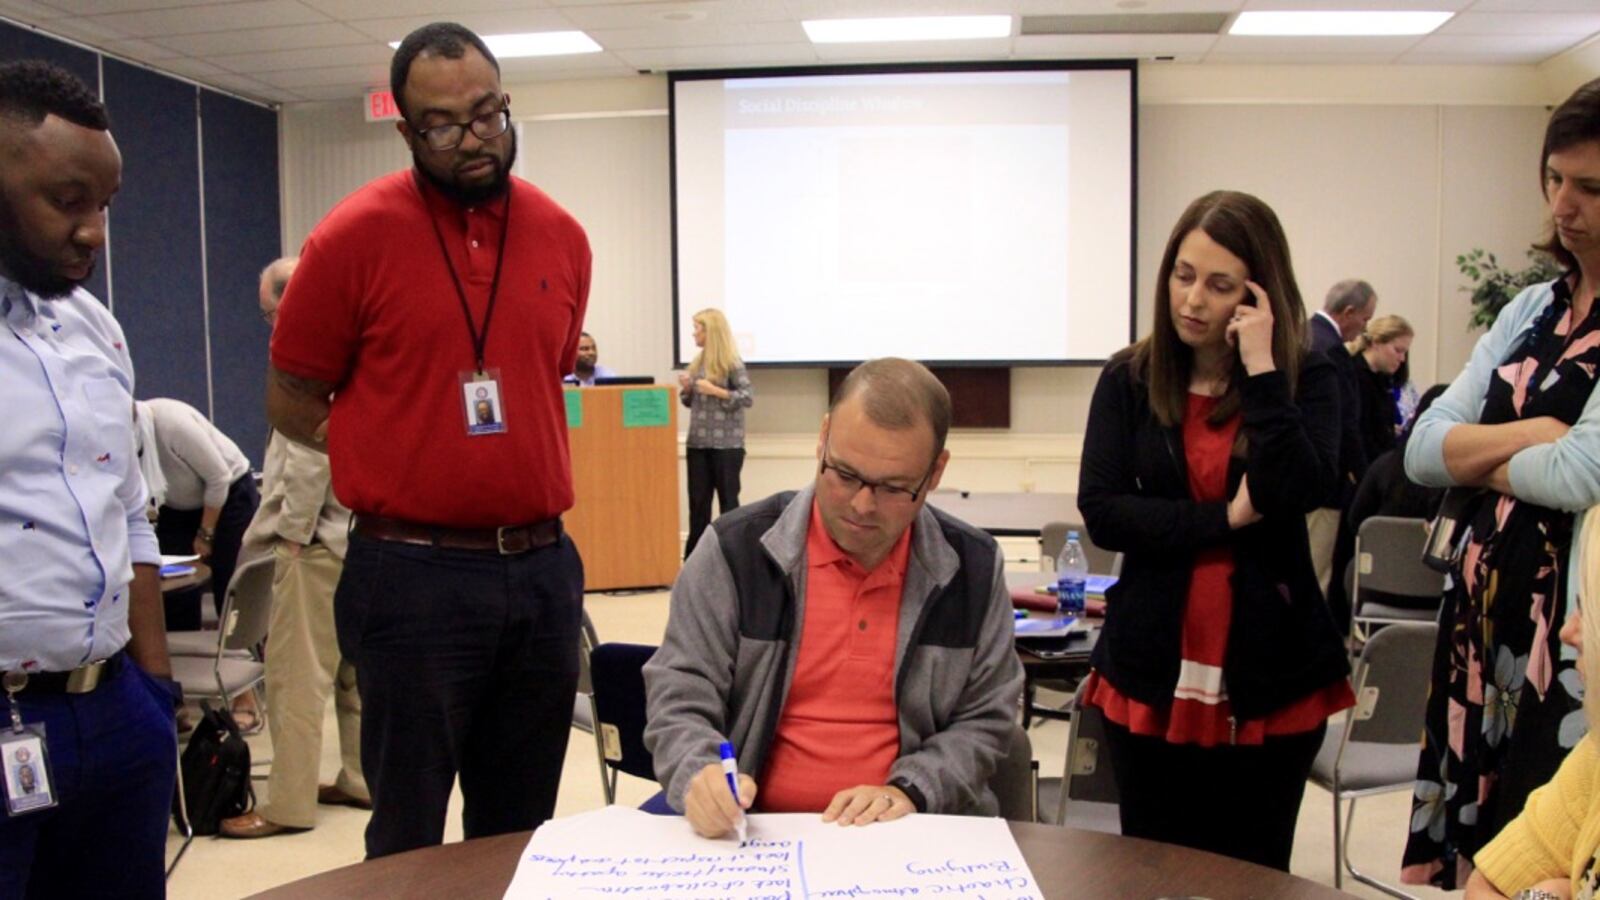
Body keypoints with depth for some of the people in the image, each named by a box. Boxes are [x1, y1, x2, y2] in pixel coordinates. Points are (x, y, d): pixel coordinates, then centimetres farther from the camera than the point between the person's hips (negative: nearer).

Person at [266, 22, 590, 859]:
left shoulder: (562, 235, 5)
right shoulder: (354, 235, -7)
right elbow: (290, 401, 0)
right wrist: (405, 459, 1)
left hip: (543, 570, 4)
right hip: (413, 576, -4)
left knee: (520, 828, 16)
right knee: (409, 832, 9)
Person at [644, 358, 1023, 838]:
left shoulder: (974, 568, 1)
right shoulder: (734, 550, -4)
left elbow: (984, 718, 7)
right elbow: (679, 699, -2)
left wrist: (907, 791, -10)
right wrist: (700, 775, -23)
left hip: (912, 837, 1)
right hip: (756, 832, 0)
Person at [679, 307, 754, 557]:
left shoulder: (731, 363, -8)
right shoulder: (698, 362, 13)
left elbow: (748, 397, -13)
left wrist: (715, 391, -19)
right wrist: (686, 389, -1)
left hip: (726, 443, -6)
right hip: (697, 442, 6)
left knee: (728, 498, 1)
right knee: (698, 499, 7)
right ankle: (694, 556, 13)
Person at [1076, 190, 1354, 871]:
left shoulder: (1306, 378, 0)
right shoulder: (1129, 379, 1)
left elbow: (1300, 493, -17)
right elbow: (1100, 512, -8)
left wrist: (1262, 370, -16)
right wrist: (1224, 519, -13)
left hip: (1270, 676, 0)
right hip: (1153, 673, 1)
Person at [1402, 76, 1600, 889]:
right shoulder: (1533, 309, 11)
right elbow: (1422, 451, 5)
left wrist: (1481, 456, -4)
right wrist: (1529, 435, -10)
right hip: (1484, 609, 7)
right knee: (1465, 846, 14)